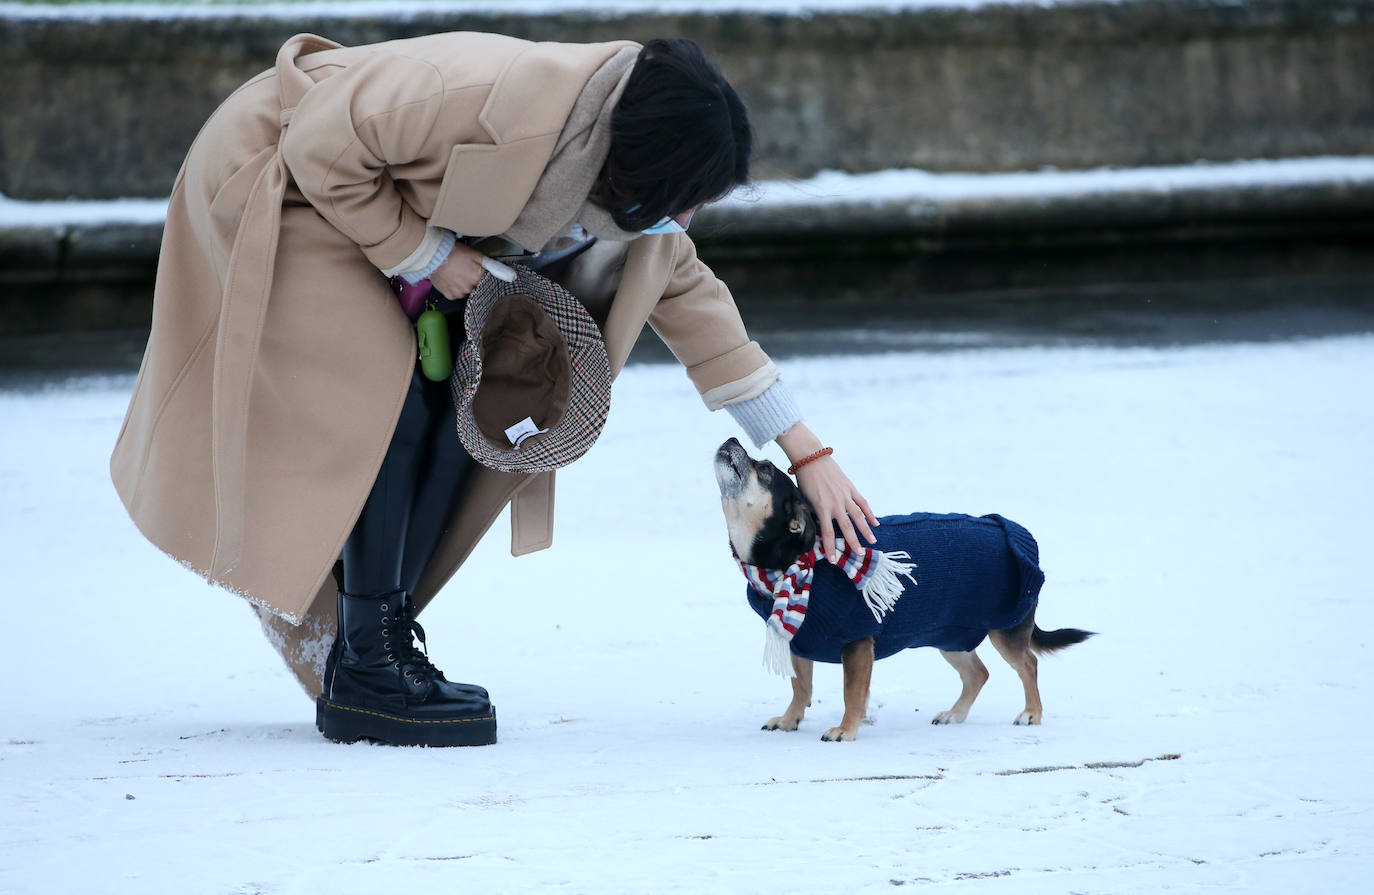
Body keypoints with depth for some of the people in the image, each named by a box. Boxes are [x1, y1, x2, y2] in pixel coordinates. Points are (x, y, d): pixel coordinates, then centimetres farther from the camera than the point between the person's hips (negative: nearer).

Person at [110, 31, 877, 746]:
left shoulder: (627, 181, -11)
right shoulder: (494, 100, -38)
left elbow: (691, 296, 2)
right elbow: (320, 150, -30)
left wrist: (808, 453, 0)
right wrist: (426, 256, -26)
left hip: (372, 202, 8)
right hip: (275, 176, -8)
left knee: (465, 409, -4)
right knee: (389, 396, -20)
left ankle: (361, 660, 2)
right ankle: (365, 674, -14)